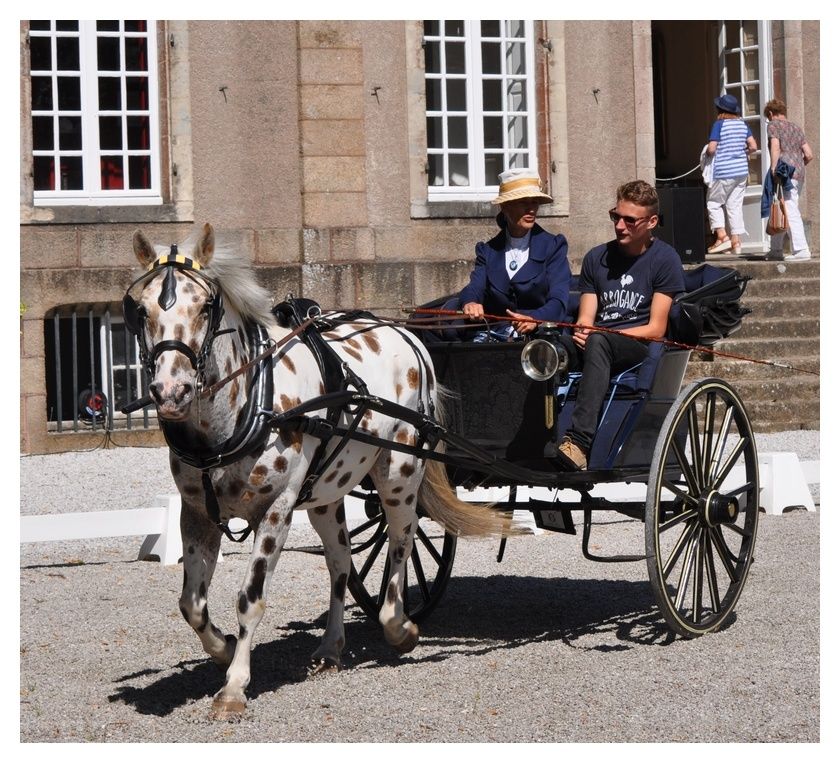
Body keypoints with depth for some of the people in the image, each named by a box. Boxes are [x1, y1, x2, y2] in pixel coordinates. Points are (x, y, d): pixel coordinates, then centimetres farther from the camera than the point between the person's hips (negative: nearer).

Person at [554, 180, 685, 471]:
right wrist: (581, 334, -13)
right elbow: (585, 322, 13)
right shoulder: (597, 258, 18)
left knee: (598, 342, -39)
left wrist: (600, 334, -14)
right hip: (597, 348, 4)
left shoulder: (664, 259, 4)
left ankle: (579, 440, -54)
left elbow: (656, 329, -3)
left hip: (641, 349, -4)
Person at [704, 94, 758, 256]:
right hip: (741, 171, 6)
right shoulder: (742, 124, 6)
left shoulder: (719, 124, -11)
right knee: (735, 205, 10)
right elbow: (753, 147, 4)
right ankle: (736, 242, 7)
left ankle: (722, 236, -6)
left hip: (724, 172, -6)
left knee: (713, 203, 7)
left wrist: (707, 153, 5)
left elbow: (711, 149, -16)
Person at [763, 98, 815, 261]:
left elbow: (775, 147, -14)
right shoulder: (796, 128, 21)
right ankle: (776, 250, 15)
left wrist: (773, 171, -17)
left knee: (791, 212, -12)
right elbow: (809, 155, 15)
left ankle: (801, 250, -19)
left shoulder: (774, 125, 2)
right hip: (799, 174, 8)